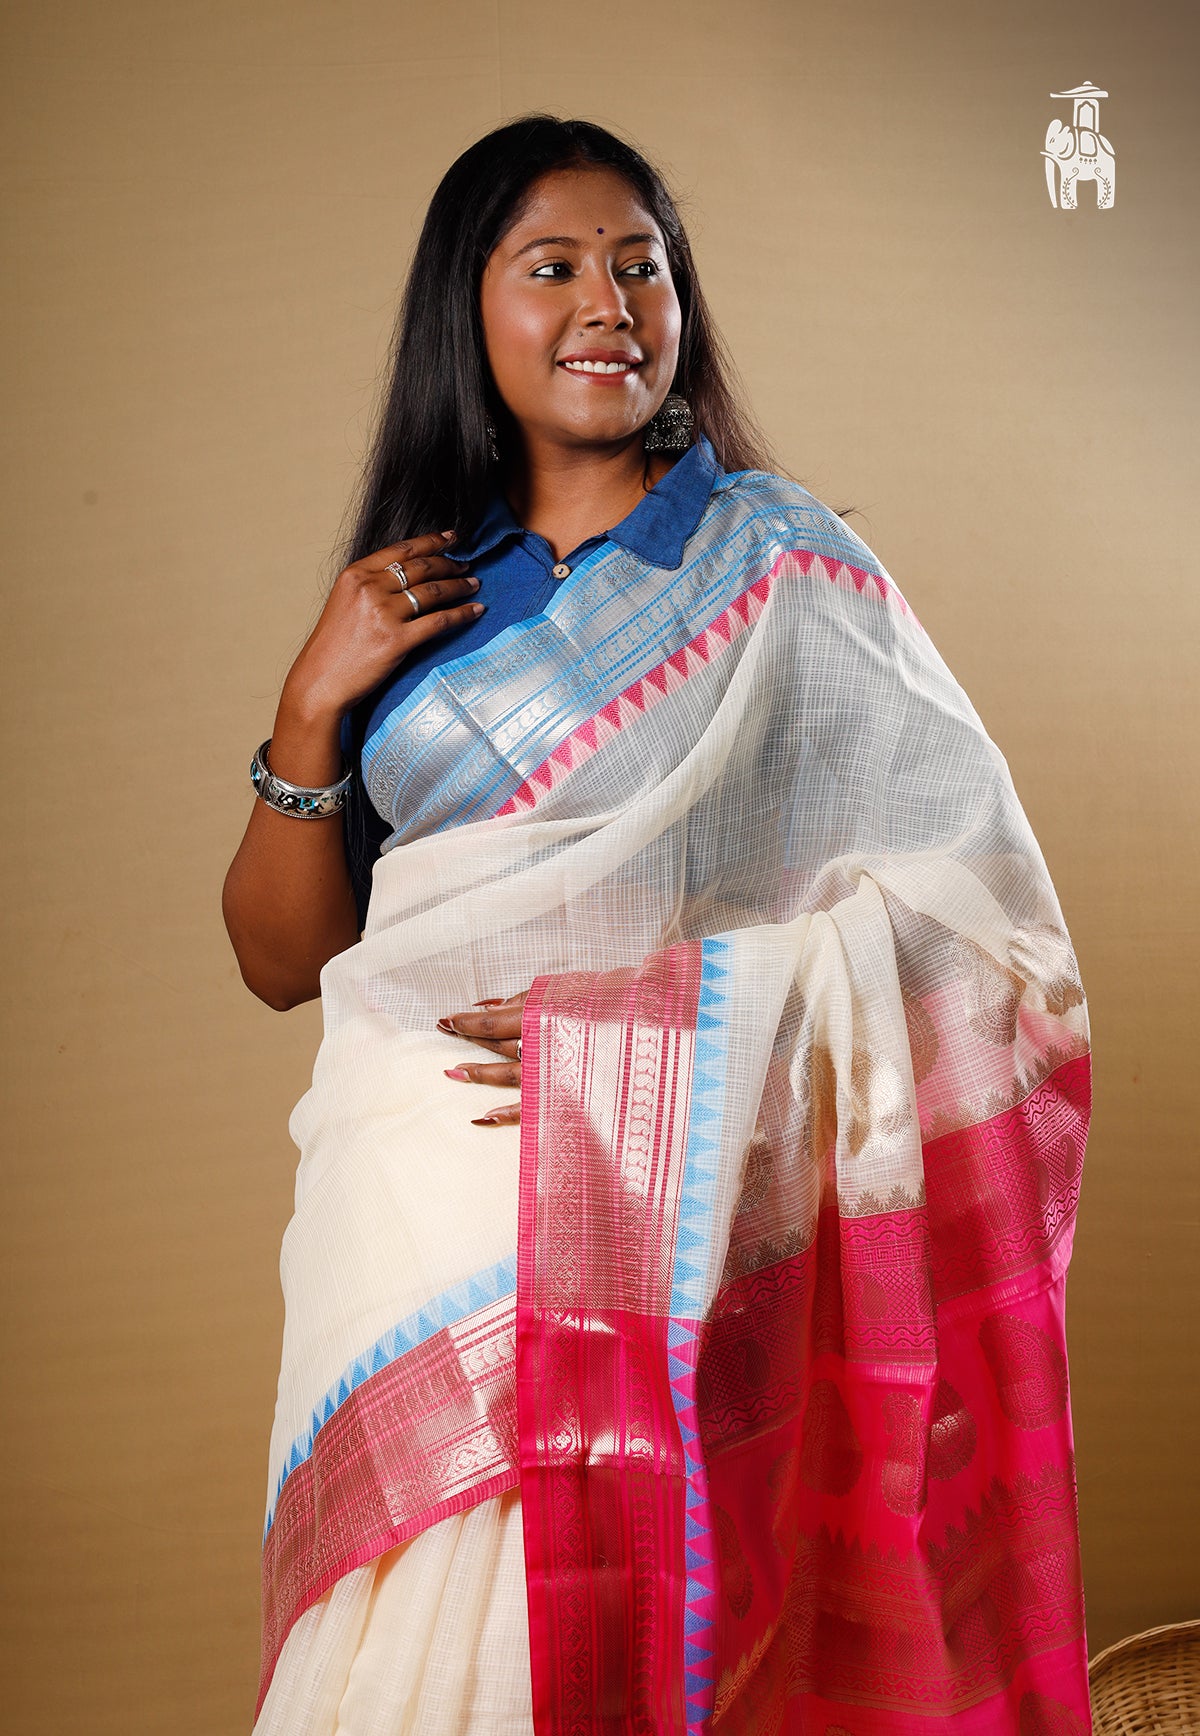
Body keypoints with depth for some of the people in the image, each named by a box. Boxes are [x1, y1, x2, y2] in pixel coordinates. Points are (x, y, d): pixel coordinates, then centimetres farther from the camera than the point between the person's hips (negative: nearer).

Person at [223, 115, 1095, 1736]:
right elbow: (283, 960, 9)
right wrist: (313, 703, -6)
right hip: (418, 1201, 3)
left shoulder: (777, 562, 2)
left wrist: (662, 1024, -16)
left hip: (670, 1215, -3)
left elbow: (954, 888, -5)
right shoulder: (419, 600, 11)